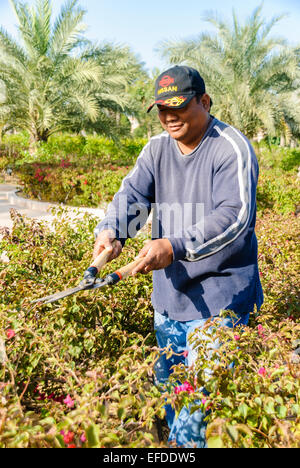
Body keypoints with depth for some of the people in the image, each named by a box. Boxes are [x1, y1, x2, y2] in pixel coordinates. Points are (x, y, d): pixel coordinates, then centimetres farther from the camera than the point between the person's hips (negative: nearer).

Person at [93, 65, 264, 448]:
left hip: (219, 293, -7)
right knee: (166, 383, 21)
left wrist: (175, 246, -36)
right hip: (169, 291, 7)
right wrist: (109, 231, -26)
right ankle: (174, 438, 42)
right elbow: (132, 194, -5)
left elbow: (235, 216, -25)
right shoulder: (157, 148, 6)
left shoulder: (231, 148, -14)